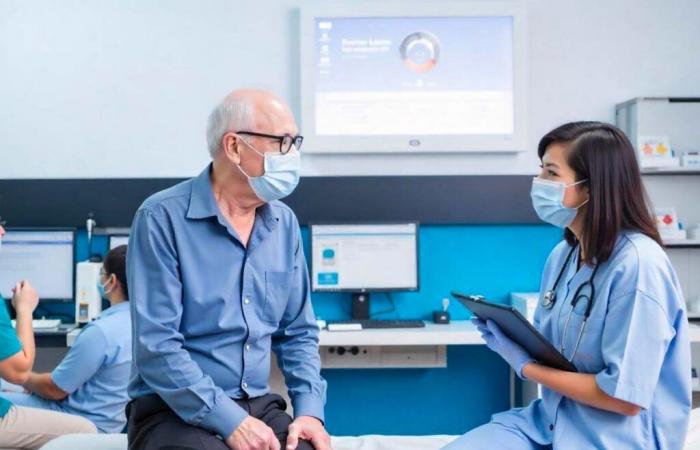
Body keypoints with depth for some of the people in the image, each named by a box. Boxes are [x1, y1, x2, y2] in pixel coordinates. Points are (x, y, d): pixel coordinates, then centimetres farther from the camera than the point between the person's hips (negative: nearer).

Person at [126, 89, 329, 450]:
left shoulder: (284, 224, 6)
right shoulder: (162, 218, -11)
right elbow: (156, 346, -16)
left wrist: (309, 409, -3)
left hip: (260, 405, 5)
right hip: (175, 412, -4)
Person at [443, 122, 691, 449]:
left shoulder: (638, 264, -20)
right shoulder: (563, 254, 4)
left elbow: (626, 397, -20)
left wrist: (525, 366, -14)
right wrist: (507, 334, -6)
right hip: (549, 420, 7)